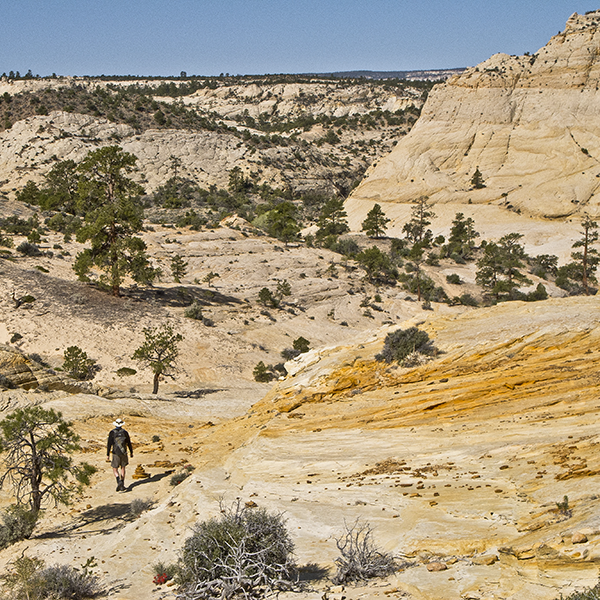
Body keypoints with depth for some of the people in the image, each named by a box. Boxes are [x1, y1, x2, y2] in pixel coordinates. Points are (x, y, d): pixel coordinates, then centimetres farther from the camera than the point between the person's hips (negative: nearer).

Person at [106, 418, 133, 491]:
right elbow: (129, 443, 6)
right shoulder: (125, 432, 0)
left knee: (115, 469, 7)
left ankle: (119, 481, -18)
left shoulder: (112, 432, -5)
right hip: (124, 453, 2)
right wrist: (131, 452, 19)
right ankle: (122, 485, 15)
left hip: (116, 453, -2)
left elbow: (109, 444, -9)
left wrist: (107, 455, -6)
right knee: (123, 468, 16)